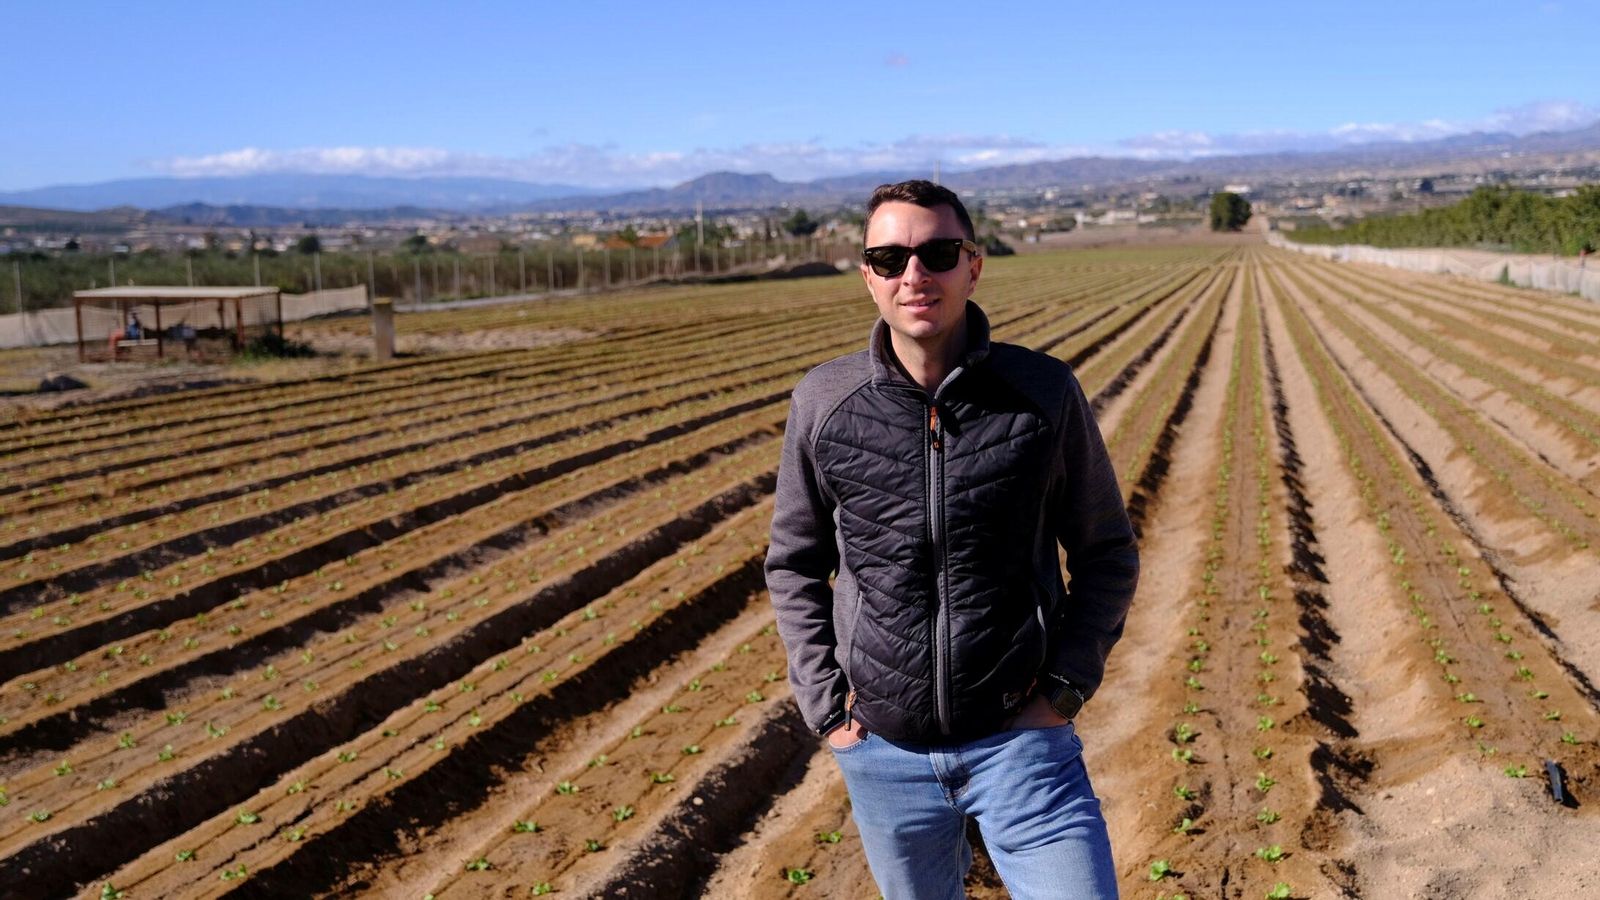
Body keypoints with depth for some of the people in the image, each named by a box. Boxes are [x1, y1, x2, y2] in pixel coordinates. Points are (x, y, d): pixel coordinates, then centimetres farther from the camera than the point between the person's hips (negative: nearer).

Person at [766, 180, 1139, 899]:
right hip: (883, 746, 2)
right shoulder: (822, 401, -4)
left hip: (1020, 738, -1)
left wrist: (1065, 686, -6)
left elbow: (1108, 555, 3)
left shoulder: (1046, 393, -7)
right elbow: (794, 565, 7)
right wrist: (825, 703, 0)